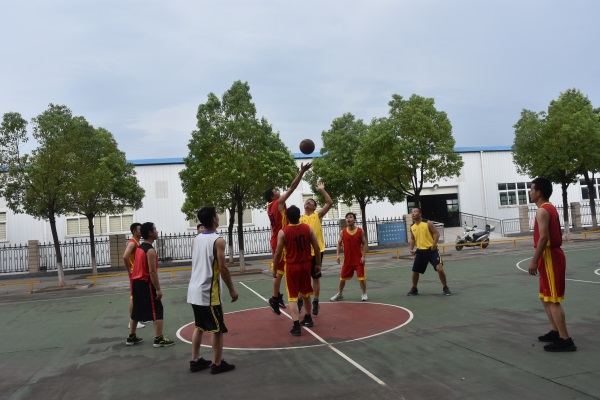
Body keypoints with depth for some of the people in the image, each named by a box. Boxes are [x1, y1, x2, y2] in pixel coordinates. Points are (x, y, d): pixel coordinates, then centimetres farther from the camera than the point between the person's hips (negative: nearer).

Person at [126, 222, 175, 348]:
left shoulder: (140, 247, 12)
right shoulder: (150, 250, -17)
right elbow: (152, 271, -21)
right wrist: (158, 289, -19)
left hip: (136, 281, 9)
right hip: (145, 283, -9)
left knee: (137, 310, 17)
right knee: (157, 310, -4)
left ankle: (131, 337, 25)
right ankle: (159, 339, -3)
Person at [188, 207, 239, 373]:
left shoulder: (197, 239, 9)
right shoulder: (218, 240, -14)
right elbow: (222, 268, -16)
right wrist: (232, 289, -8)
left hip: (195, 290, 8)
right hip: (209, 292, -8)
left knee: (199, 327, 18)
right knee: (218, 329, 4)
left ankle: (195, 361, 24)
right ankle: (217, 364, 10)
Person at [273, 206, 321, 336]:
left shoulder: (283, 232, -12)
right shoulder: (308, 229, -4)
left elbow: (278, 253, -10)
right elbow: (317, 248, -1)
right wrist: (318, 264, 11)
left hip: (291, 267, -3)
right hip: (305, 265, 4)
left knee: (292, 297, 0)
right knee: (305, 293, 23)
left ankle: (296, 326, -10)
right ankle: (308, 319, 39)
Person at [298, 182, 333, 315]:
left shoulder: (318, 215, 4)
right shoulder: (299, 219, 9)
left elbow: (330, 203, -7)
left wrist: (322, 190, -9)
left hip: (317, 251, -2)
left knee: (316, 278, 8)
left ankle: (315, 302, 18)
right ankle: (300, 300, 23)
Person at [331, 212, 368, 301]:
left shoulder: (360, 231, -4)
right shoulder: (343, 232, 0)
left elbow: (365, 244, -2)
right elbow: (339, 243, 5)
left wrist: (363, 256, -11)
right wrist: (337, 255, -6)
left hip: (358, 259, -2)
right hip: (347, 259, 2)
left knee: (361, 277, -1)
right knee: (342, 277, 10)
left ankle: (364, 294, 17)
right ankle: (339, 294, 27)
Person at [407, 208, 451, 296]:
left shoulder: (428, 223, -9)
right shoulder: (412, 227, 6)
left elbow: (436, 233, -9)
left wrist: (434, 245, -20)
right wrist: (411, 249, 4)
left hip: (431, 250, -5)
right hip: (420, 251, 5)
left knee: (440, 268, -15)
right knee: (415, 271, 5)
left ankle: (445, 288, 4)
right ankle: (414, 289, 26)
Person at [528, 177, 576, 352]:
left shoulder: (542, 211, -15)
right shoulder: (550, 208, 15)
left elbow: (543, 237, -23)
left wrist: (534, 261, -20)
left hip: (549, 257, -11)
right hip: (553, 254, 11)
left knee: (553, 300, -7)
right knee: (546, 297, 18)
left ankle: (565, 340, -5)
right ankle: (556, 332, 24)